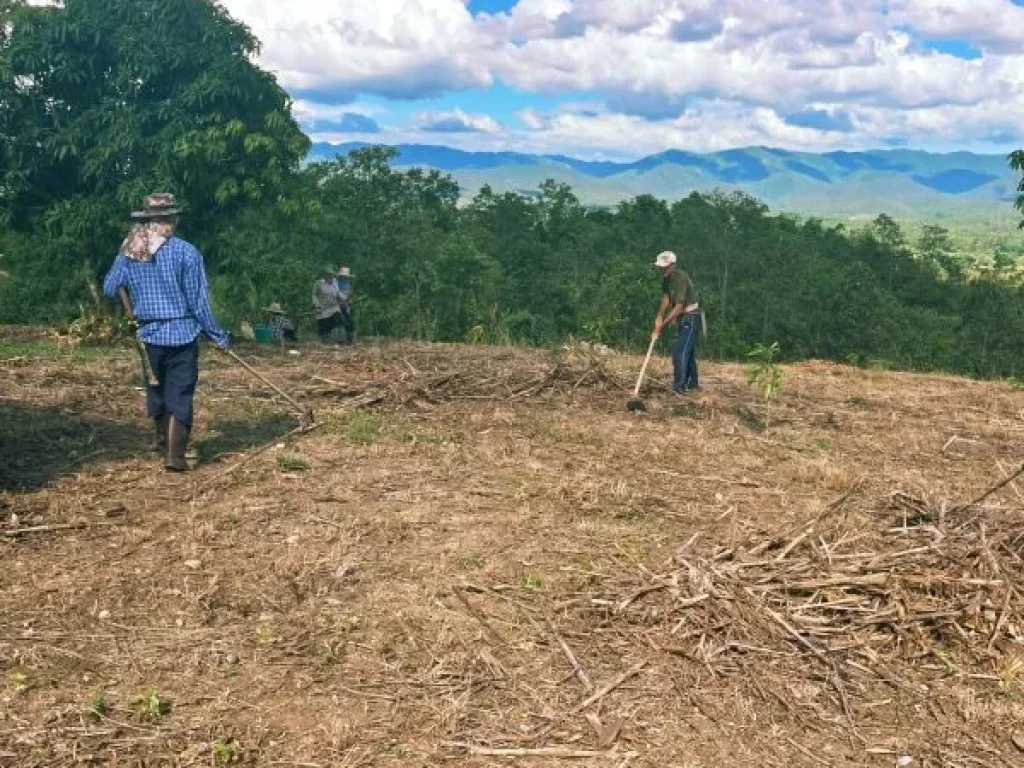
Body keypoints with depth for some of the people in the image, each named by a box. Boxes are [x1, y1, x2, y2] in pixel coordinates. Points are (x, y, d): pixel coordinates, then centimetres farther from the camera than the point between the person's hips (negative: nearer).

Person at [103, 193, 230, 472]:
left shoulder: (128, 252, 0)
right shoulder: (185, 252, -12)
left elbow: (109, 289, 4)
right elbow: (199, 301, -11)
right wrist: (217, 335, -1)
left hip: (149, 335, 4)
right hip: (182, 334, -4)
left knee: (157, 389, 21)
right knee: (179, 395, 1)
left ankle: (164, 443, 37)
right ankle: (174, 455, -6)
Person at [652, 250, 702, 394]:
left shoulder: (680, 278, -25)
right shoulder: (667, 278, 3)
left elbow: (679, 307, -28)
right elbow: (666, 297, -1)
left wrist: (662, 324, -27)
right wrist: (659, 316, -16)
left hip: (691, 319, -10)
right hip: (683, 319, 10)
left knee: (679, 352, -15)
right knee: (688, 351, 20)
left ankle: (679, 387, -16)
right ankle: (692, 382, 33)